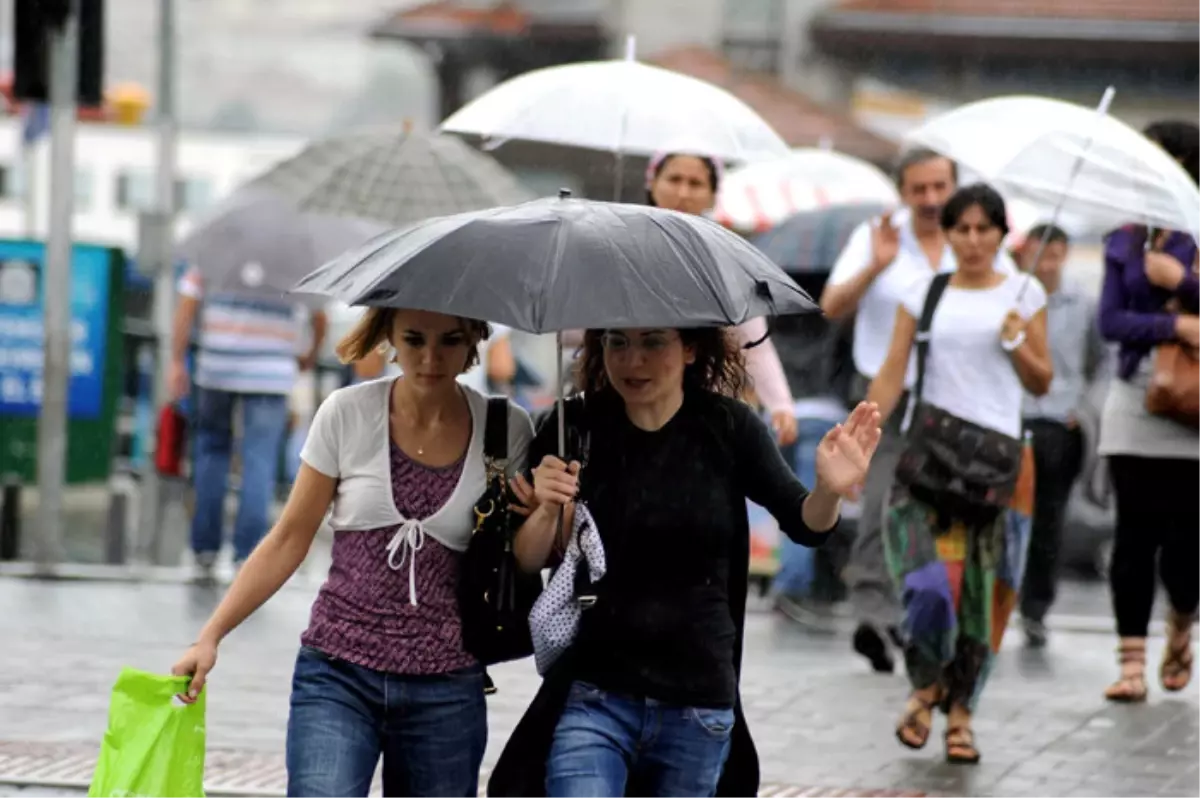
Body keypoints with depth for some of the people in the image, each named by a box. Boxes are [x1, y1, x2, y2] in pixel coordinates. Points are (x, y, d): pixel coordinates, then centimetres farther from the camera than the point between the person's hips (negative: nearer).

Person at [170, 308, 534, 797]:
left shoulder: (506, 430, 1)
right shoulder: (348, 414, -2)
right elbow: (289, 540, 4)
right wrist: (211, 636, -2)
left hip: (446, 691, 2)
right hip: (339, 678, -1)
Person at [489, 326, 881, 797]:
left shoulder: (726, 427, -3)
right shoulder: (575, 428, -4)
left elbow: (803, 525, 0)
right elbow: (527, 561, -1)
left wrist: (829, 492, -22)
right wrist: (547, 512, -23)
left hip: (699, 702, 1)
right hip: (592, 699, -1)